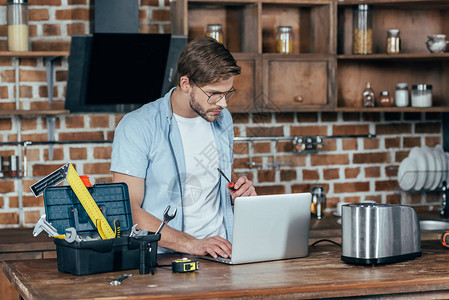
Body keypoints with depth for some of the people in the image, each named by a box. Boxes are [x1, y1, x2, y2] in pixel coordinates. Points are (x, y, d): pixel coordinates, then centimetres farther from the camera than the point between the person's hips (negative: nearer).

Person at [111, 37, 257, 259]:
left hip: (221, 252, 4)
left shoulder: (221, 118, 14)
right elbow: (127, 209, -14)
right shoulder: (137, 127, -7)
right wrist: (191, 244, -22)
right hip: (167, 257, -4)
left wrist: (238, 190, 6)